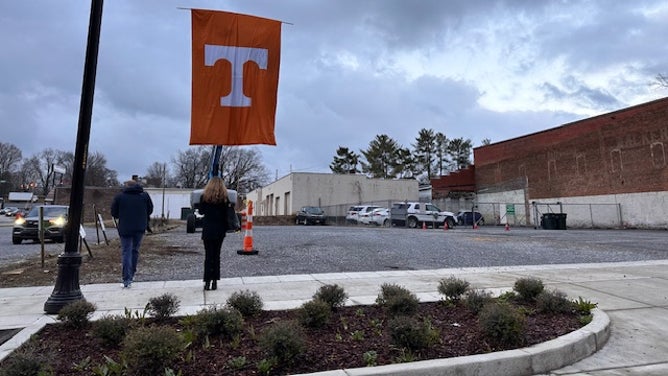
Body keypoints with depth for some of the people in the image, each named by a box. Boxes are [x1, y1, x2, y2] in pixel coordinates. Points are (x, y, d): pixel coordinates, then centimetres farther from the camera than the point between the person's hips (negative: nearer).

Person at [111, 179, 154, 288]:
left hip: (125, 229, -2)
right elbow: (150, 210, 7)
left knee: (126, 252, -1)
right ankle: (131, 274, 26)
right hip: (140, 228, 2)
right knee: (135, 250, 16)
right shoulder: (145, 195, 4)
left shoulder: (119, 197, 0)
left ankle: (127, 280, -7)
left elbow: (114, 213, 3)